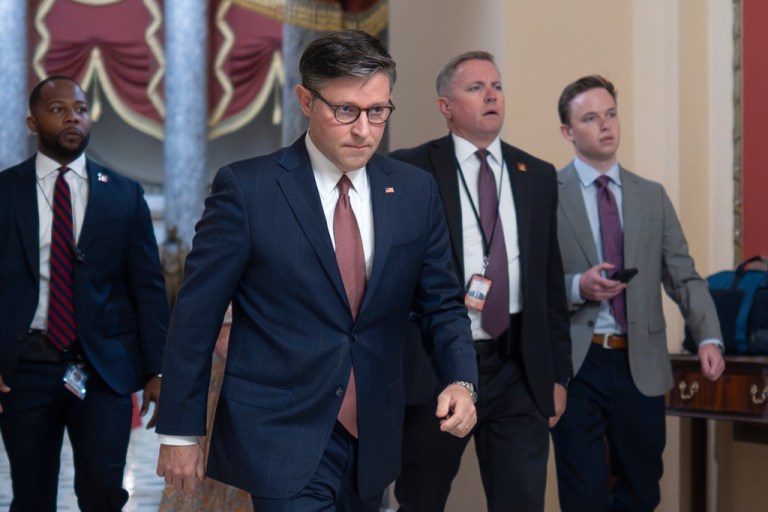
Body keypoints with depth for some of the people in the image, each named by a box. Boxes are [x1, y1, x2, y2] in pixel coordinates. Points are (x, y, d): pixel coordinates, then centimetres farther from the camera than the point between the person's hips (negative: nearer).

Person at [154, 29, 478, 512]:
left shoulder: (416, 191, 3)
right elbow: (196, 316, -6)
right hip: (281, 440, -5)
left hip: (372, 444, 5)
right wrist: (180, 432, -4)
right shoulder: (246, 188, -9)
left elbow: (442, 303, 10)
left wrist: (461, 380, -10)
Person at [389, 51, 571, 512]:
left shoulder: (538, 176, 11)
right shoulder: (408, 170, -1)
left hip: (518, 371, 3)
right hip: (433, 367, -3)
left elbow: (551, 280, 13)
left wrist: (558, 372, 10)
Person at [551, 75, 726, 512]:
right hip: (575, 365, -4)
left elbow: (684, 276, 5)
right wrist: (577, 287, -22)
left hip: (641, 366, 4)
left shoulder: (653, 196, 10)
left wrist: (708, 337, -10)